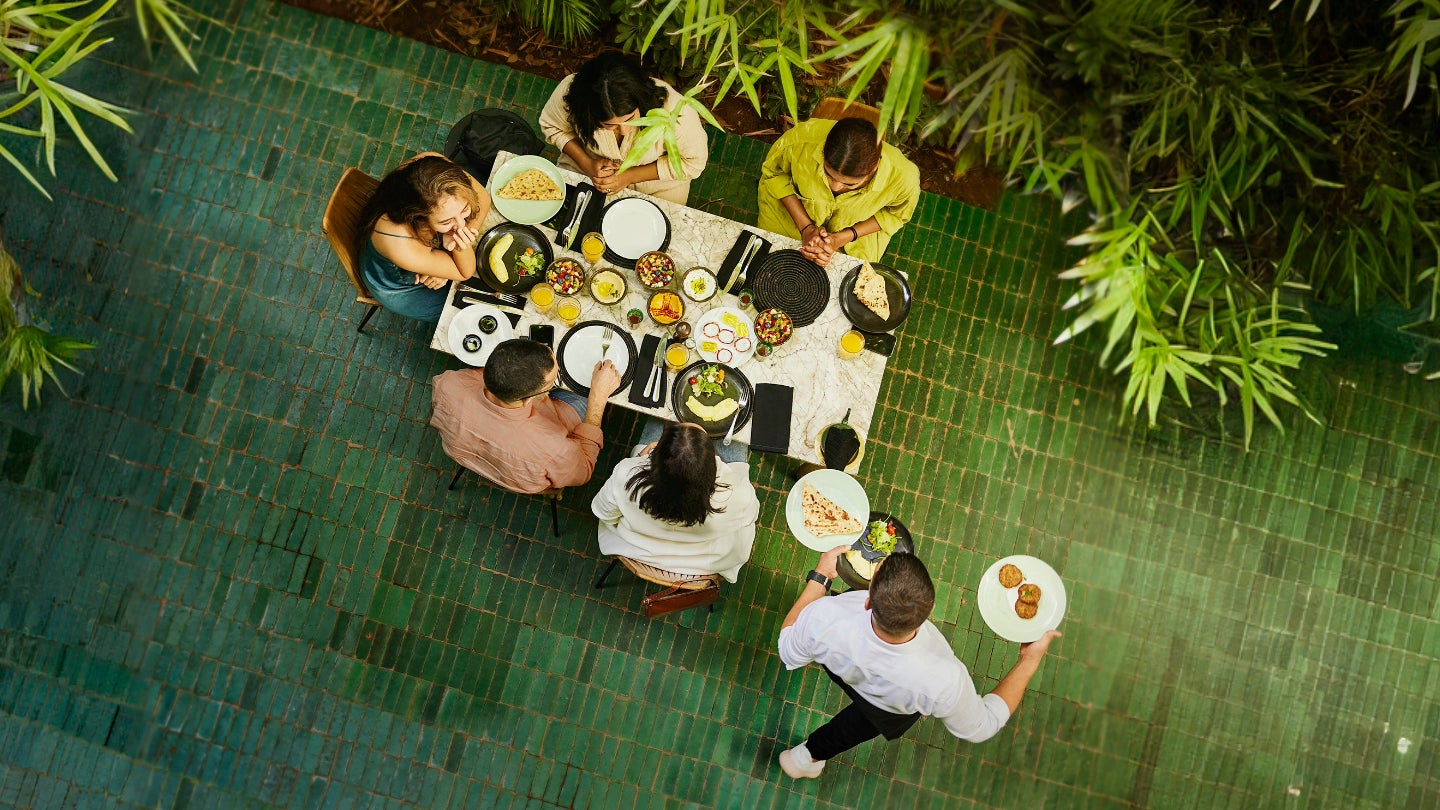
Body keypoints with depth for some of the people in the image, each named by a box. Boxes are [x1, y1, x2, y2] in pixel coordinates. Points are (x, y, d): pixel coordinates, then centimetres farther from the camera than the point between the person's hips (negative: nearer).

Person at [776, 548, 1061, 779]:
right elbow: (981, 726, -20)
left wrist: (820, 577, -15)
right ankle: (810, 756, 49)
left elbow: (789, 653, -18)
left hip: (838, 667, 0)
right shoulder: (944, 681, -45)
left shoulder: (823, 618, -44)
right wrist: (1029, 661, -16)